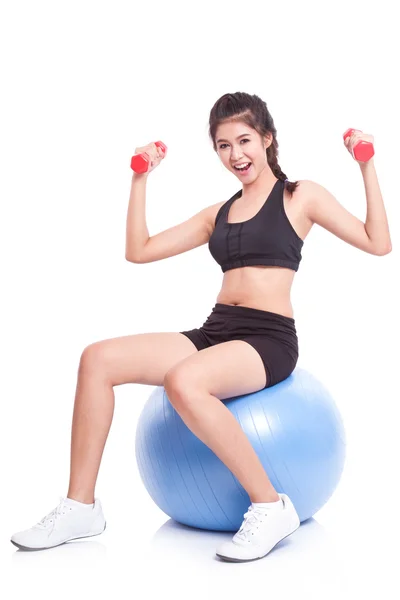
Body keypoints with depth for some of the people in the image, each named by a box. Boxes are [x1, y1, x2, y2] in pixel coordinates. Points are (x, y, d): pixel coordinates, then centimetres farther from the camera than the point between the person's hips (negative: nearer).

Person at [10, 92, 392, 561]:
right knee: (98, 358, -14)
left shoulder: (301, 196, 7)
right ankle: (81, 507, -7)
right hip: (213, 332, 6)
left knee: (183, 381, -37)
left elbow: (377, 243, -2)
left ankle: (270, 507, -21)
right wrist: (140, 179, 18)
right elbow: (139, 251, 18)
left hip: (269, 339, -6)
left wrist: (367, 167, -5)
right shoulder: (218, 214, 21)